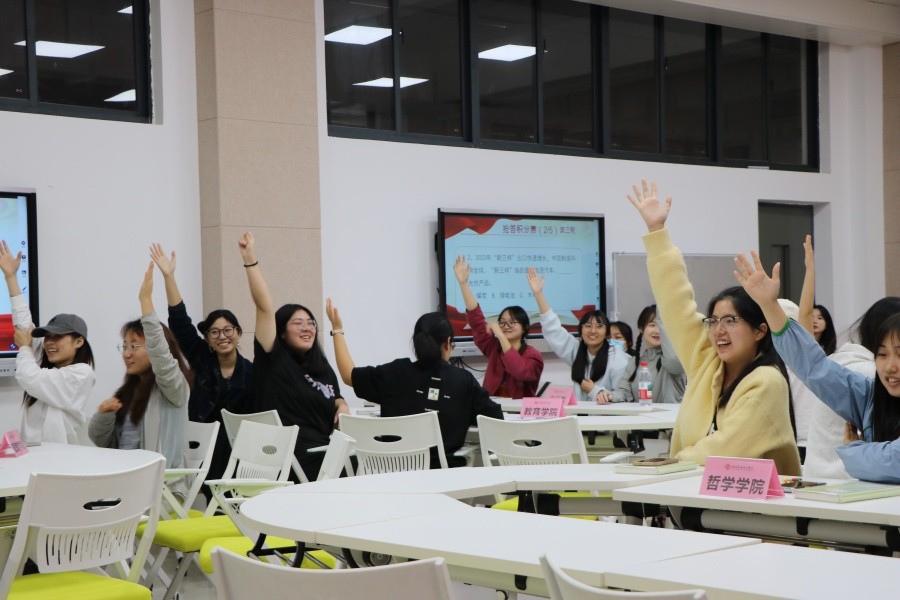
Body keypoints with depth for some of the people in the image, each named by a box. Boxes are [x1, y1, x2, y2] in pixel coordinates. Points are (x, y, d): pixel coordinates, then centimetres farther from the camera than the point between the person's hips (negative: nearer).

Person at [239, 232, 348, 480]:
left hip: (324, 458, 6)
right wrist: (250, 259, -11)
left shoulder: (323, 368, 20)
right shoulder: (274, 359, 3)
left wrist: (342, 405, 12)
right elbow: (265, 307, -5)